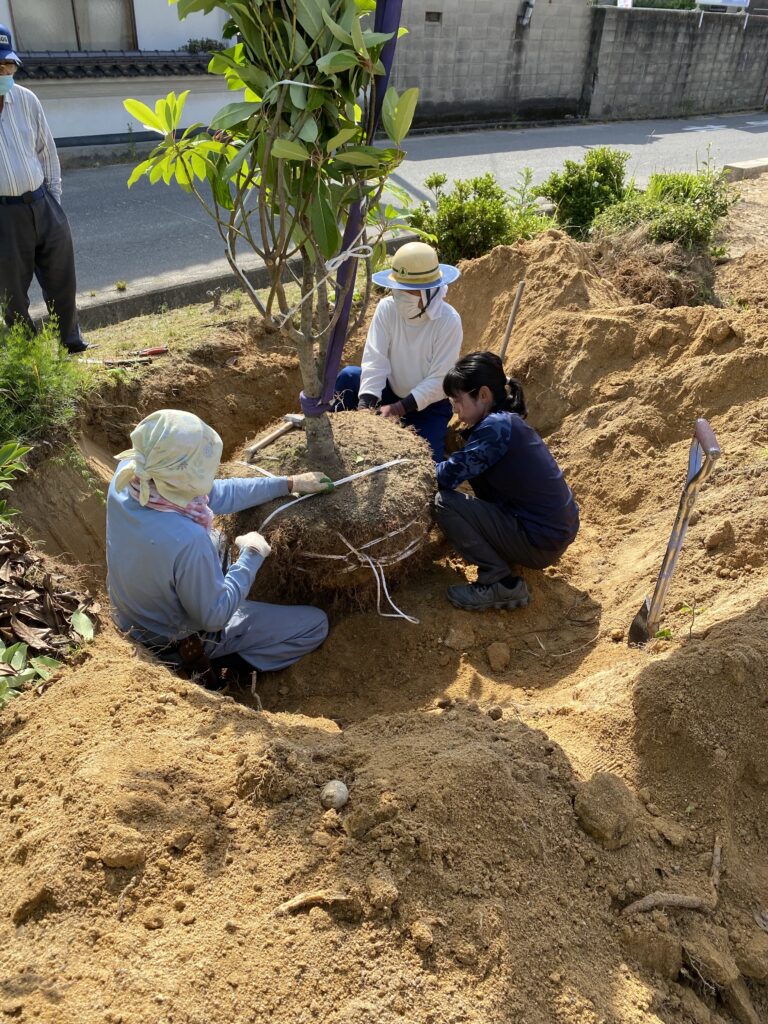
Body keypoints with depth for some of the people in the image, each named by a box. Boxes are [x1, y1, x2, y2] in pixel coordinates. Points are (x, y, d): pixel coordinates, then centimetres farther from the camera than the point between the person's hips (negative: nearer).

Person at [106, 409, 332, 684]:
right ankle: (227, 662, 8)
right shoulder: (186, 540, -43)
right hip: (181, 640, -7)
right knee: (316, 624, 1)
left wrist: (288, 483, -5)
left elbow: (215, 494, -9)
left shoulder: (126, 476, -22)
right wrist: (252, 555, -18)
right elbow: (214, 616, -27)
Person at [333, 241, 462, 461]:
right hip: (391, 392, 3)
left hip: (429, 404, -2)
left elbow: (438, 381, -23)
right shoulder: (387, 308, -14)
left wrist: (397, 409, -30)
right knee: (349, 376, -22)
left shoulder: (448, 321, -22)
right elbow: (374, 362, -20)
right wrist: (365, 406, -35)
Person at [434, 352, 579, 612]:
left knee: (444, 502, -13)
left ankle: (501, 584, -8)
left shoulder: (496, 427, -21)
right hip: (556, 530, 10)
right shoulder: (505, 420, 8)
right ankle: (503, 558, 17)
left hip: (541, 542, -10)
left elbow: (449, 475, -19)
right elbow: (463, 468, 12)